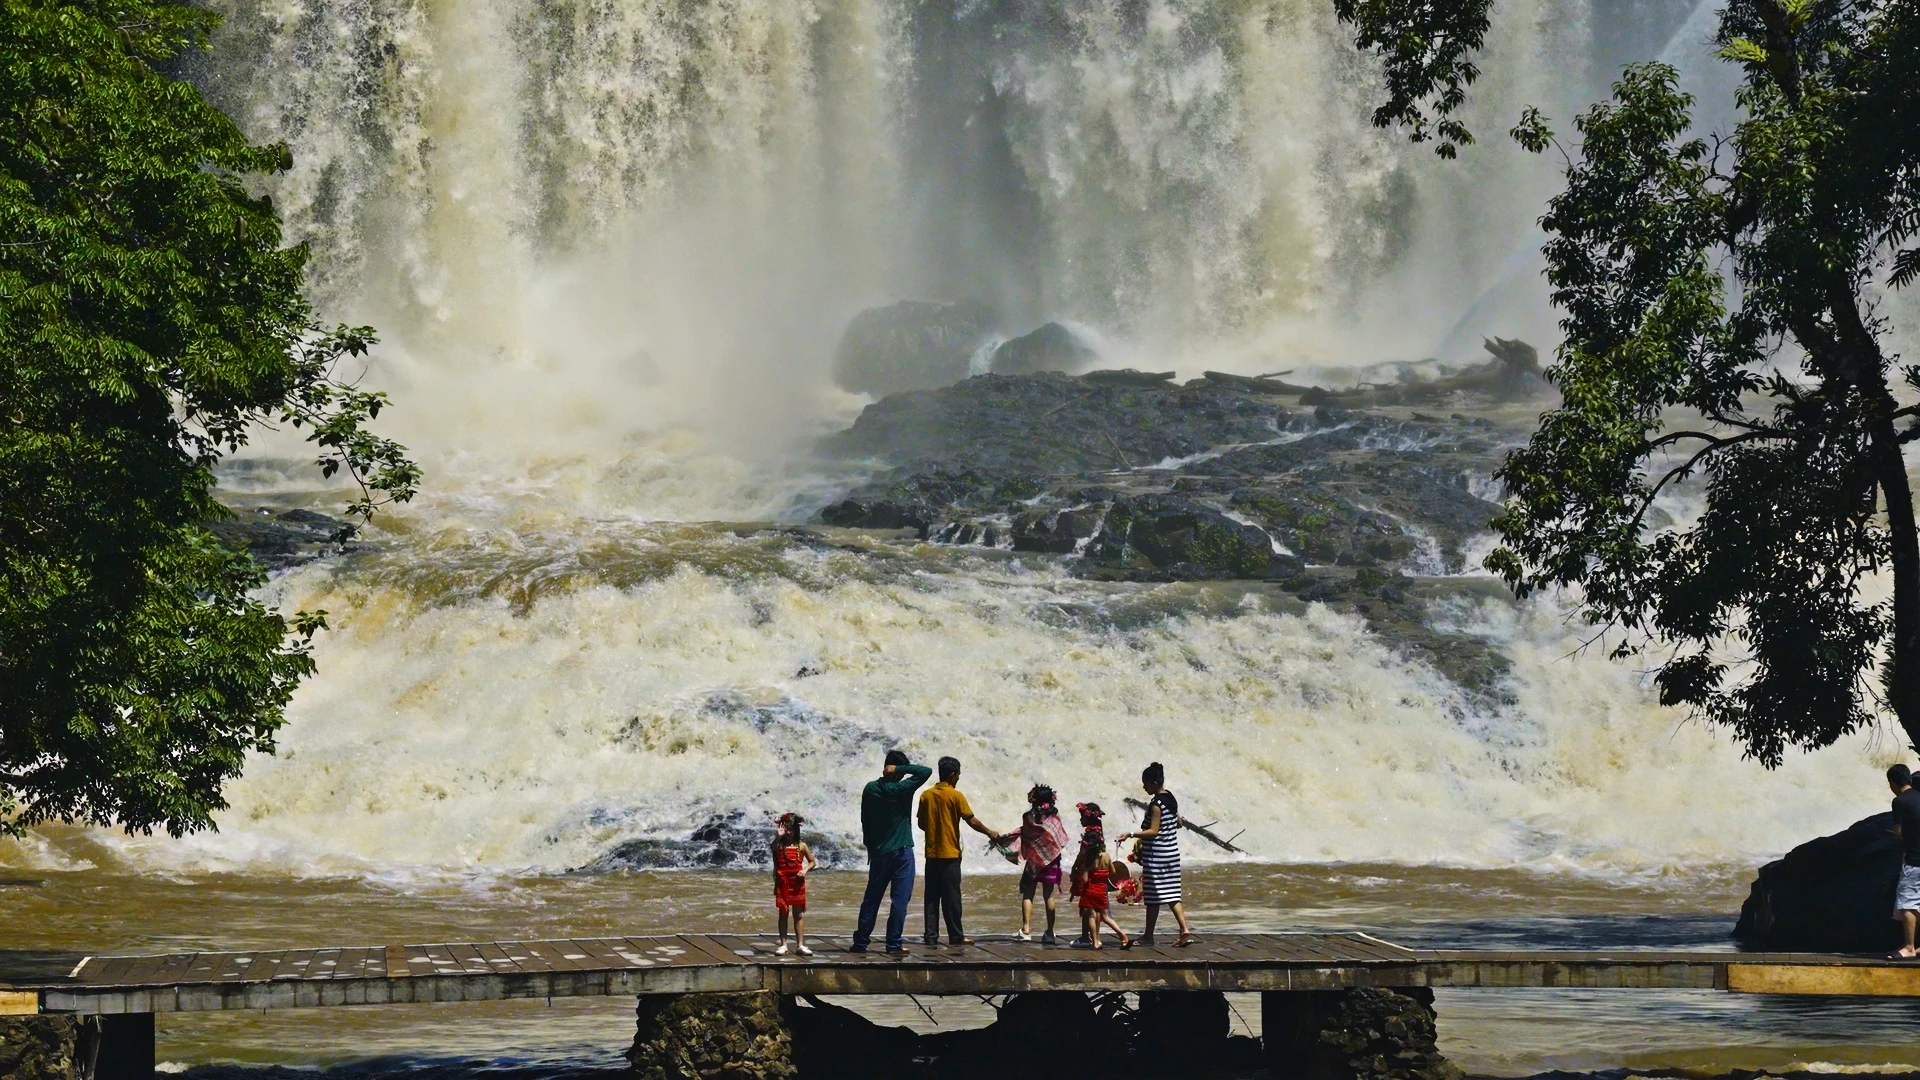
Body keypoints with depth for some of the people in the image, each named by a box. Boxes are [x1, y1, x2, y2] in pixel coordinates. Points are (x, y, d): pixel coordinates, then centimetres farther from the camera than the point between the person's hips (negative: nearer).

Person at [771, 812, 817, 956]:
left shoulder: (801, 846, 3)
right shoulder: (779, 845, -2)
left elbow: (812, 861, 10)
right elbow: (773, 848, -25)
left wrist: (805, 870, -7)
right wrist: (778, 836, -32)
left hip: (797, 883, 1)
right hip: (782, 883, -1)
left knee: (799, 914, 5)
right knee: (783, 913, 3)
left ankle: (800, 944, 7)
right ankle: (783, 945, 6)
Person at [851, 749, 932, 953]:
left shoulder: (870, 789, 1)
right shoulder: (902, 789, -12)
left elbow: (864, 821, 8)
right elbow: (926, 771, -12)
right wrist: (900, 769, -13)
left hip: (878, 853, 4)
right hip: (902, 852, -4)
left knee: (871, 899, 10)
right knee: (900, 899, -1)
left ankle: (861, 941, 11)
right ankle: (894, 943, -4)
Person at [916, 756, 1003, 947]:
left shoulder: (926, 795, 4)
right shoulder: (955, 795, -9)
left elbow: (921, 823, 10)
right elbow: (971, 820, -8)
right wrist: (989, 833, 6)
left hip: (931, 853, 4)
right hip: (950, 853, -4)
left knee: (932, 896, 6)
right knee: (951, 896, 0)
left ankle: (931, 936, 5)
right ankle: (956, 937, 3)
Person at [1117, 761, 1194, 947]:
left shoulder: (1156, 804, -18)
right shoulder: (1171, 798, 8)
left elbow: (1153, 831, -20)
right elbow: (1178, 823, 17)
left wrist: (1130, 834, -22)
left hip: (1155, 855, -8)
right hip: (1172, 853, 8)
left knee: (1153, 896, 2)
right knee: (1172, 894, 7)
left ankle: (1148, 935, 11)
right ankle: (1185, 931, -5)